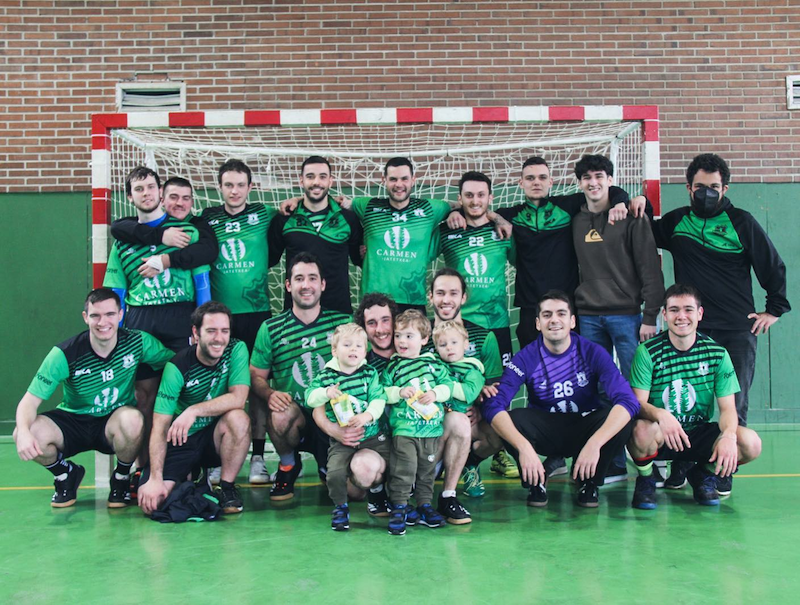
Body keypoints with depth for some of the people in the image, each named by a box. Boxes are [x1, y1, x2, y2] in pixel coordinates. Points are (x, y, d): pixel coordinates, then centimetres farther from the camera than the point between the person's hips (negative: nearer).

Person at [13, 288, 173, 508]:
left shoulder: (137, 342, -14)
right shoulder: (65, 354, -17)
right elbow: (31, 400, -17)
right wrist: (23, 431, -39)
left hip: (114, 423, 0)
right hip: (72, 422, 1)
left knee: (132, 419, -36)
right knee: (27, 434, -28)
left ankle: (121, 478, -2)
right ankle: (66, 474, 7)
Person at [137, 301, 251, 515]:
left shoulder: (236, 350, -12)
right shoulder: (177, 367, -17)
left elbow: (238, 398, -23)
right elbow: (160, 426, -19)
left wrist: (194, 411, -32)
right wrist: (155, 478, -27)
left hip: (216, 437, 0)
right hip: (182, 441, 0)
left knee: (238, 418, -33)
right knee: (150, 502, -19)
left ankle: (227, 488, -10)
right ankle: (188, 478, 17)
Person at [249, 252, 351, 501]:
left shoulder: (343, 323, 2)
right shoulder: (271, 329, 2)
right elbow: (257, 375, 5)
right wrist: (270, 394, -18)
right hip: (296, 418, 0)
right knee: (280, 415, -37)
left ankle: (326, 464, 24)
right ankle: (288, 466, -1)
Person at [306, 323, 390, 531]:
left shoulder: (370, 373, 2)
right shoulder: (326, 376, 1)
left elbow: (379, 399, -6)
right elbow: (310, 397, -1)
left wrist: (368, 415, -23)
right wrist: (326, 393, -19)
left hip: (373, 434, 1)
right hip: (341, 439, -1)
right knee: (335, 473, -18)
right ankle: (340, 507, 12)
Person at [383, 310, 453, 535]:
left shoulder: (433, 363, 7)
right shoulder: (392, 367, 3)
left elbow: (448, 385, 3)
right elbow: (382, 393, 0)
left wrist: (435, 393, -14)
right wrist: (399, 392, -15)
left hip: (431, 428, 3)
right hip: (403, 429, -3)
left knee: (427, 470, 12)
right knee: (404, 469, -7)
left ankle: (425, 505, 25)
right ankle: (399, 508, 4)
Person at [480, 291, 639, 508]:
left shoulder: (592, 352, -15)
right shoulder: (527, 358, -15)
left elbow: (628, 400, -26)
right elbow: (493, 405, -26)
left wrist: (594, 443, -40)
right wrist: (524, 447, -41)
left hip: (584, 430, 1)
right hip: (545, 431, 0)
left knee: (624, 420, -28)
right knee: (513, 419, -30)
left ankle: (588, 482, -2)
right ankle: (536, 481, -2)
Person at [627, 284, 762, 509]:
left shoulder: (717, 353, -2)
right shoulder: (648, 352, -10)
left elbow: (728, 408, -3)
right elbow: (638, 403, -14)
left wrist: (729, 435, -26)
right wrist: (660, 415, -38)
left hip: (699, 434, 3)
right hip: (660, 436, -2)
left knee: (751, 443, -23)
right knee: (642, 430, -37)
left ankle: (703, 474, 9)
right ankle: (645, 480, -2)